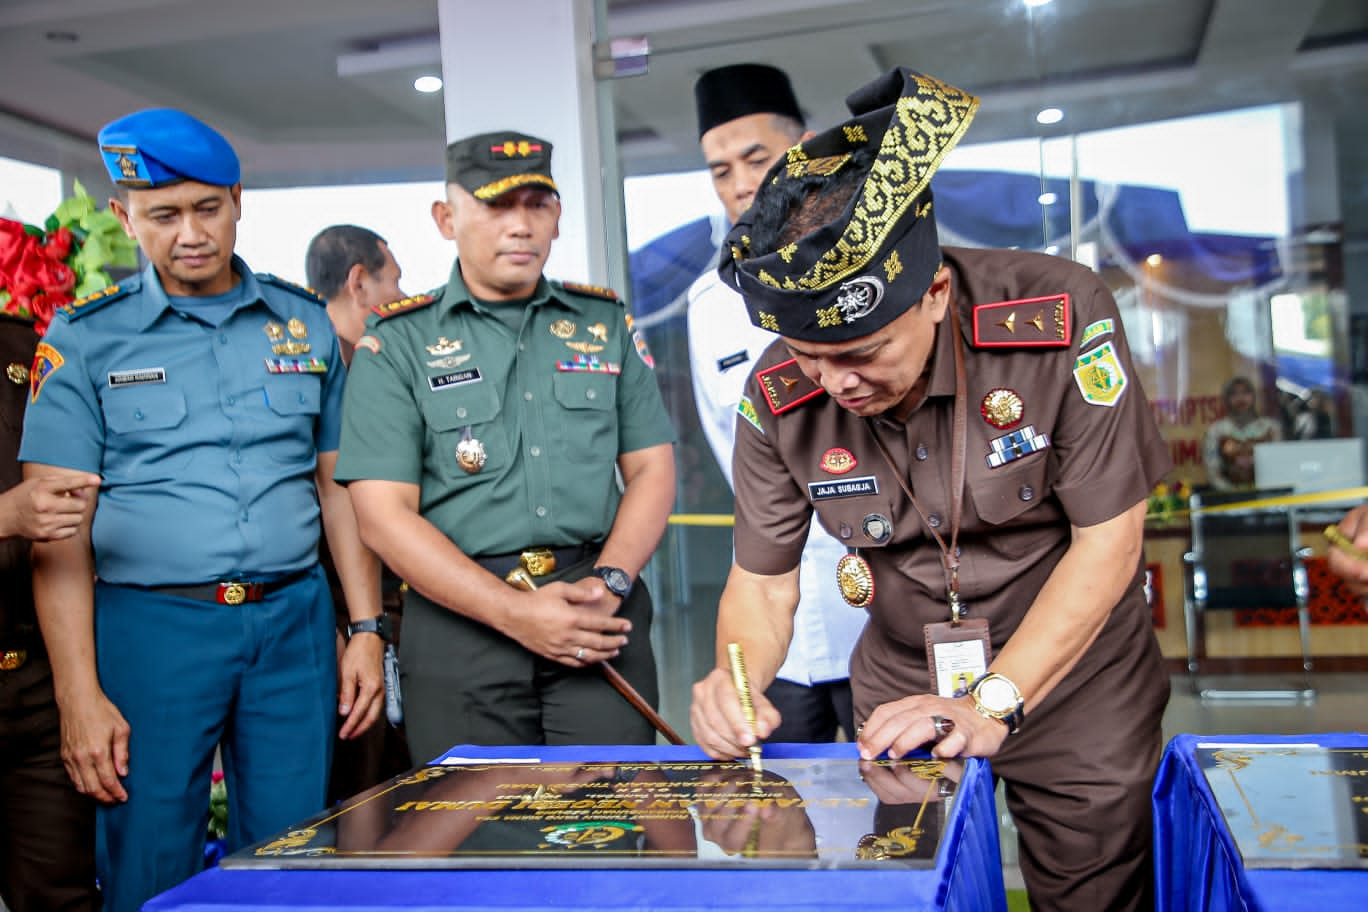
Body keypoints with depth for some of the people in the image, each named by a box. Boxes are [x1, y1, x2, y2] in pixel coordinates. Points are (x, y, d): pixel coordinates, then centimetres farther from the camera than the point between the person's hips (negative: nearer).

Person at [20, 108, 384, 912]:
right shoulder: (85, 340, 2)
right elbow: (58, 530, -2)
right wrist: (79, 693, -9)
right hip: (152, 626, -2)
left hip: (294, 621, 2)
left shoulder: (306, 324, 9)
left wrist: (366, 631, 5)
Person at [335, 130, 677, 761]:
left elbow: (651, 468, 9)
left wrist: (610, 581, -9)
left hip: (602, 614, 2)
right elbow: (384, 515, -6)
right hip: (461, 616, -2)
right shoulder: (397, 342, 2)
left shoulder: (607, 323, 12)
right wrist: (516, 613, -15)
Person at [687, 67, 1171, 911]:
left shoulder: (1062, 321, -26)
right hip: (903, 689, 3)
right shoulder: (780, 398, -15)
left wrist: (991, 704, -25)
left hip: (1075, 683, -2)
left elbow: (1107, 546, -21)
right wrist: (738, 678, -28)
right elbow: (762, 581, -6)